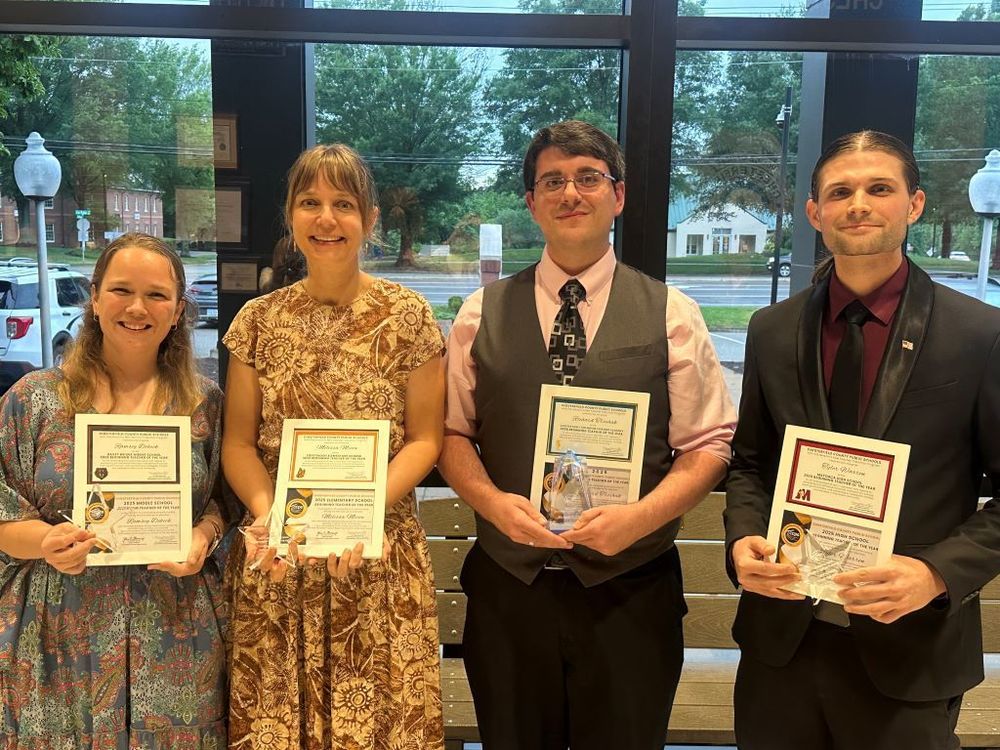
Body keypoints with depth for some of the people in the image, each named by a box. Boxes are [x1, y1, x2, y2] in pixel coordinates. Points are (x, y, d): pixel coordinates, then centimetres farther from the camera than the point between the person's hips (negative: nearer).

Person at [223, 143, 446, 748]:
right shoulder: (260, 319, 4)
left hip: (378, 558, -2)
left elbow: (424, 439, -2)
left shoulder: (408, 316, -2)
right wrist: (265, 512, -12)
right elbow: (238, 442, 6)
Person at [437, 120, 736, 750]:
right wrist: (493, 501, -13)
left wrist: (641, 515, -17)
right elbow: (452, 431, 6)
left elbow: (709, 444, 0)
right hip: (507, 587, 1)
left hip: (631, 594, -1)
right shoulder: (483, 314, 3)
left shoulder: (672, 315, -1)